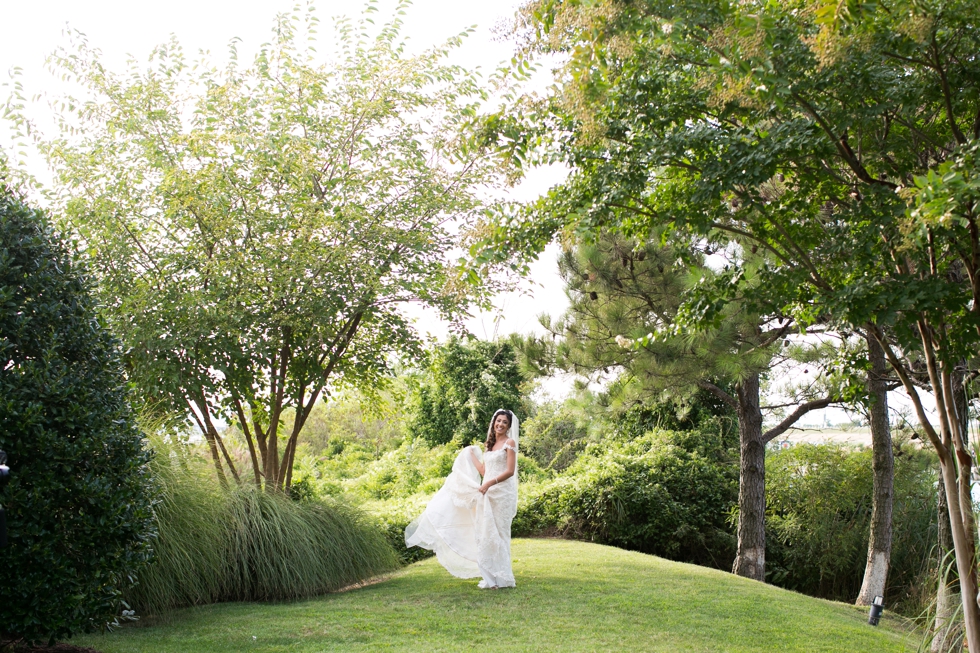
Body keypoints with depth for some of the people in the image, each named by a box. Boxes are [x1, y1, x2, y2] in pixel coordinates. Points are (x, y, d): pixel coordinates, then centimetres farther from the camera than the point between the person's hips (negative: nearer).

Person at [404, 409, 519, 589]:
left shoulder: (509, 443, -3)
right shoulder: (490, 445, 18)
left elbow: (510, 471, -12)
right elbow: (483, 472, 15)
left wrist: (490, 483, -20)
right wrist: (472, 455, 24)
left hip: (502, 493, -7)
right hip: (488, 493, 7)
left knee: (496, 533, -7)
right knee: (484, 533, 5)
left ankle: (501, 578, 0)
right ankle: (491, 576, 11)